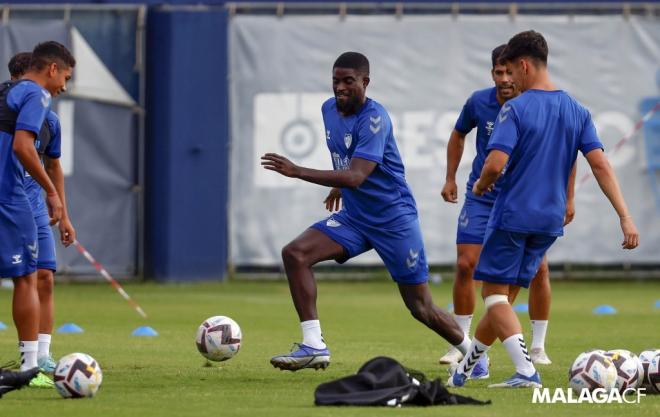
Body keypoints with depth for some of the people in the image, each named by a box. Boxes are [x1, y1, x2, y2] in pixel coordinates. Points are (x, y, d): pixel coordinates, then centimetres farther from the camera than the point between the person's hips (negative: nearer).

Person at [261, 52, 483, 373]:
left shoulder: (374, 118, -23)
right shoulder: (329, 109, 2)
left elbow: (355, 176, -33)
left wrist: (298, 172, -38)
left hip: (394, 218, -7)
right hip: (354, 216, 7)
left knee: (421, 309, 0)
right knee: (294, 253, -16)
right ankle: (313, 346, -16)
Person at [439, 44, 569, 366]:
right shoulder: (478, 102, -9)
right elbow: (459, 134, 13)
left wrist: (568, 198, -2)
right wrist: (450, 178, 9)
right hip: (482, 197, 1)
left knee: (538, 268, -9)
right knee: (465, 265, -7)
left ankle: (538, 348, 5)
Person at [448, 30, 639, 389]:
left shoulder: (515, 109, -12)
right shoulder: (577, 112, 5)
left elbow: (495, 164, -21)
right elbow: (600, 165, -2)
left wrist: (481, 185, 2)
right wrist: (625, 217, -6)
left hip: (512, 215, -6)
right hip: (550, 221, 6)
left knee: (494, 293, 2)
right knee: (504, 294, 17)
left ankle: (526, 370, -15)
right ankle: (465, 367, 28)